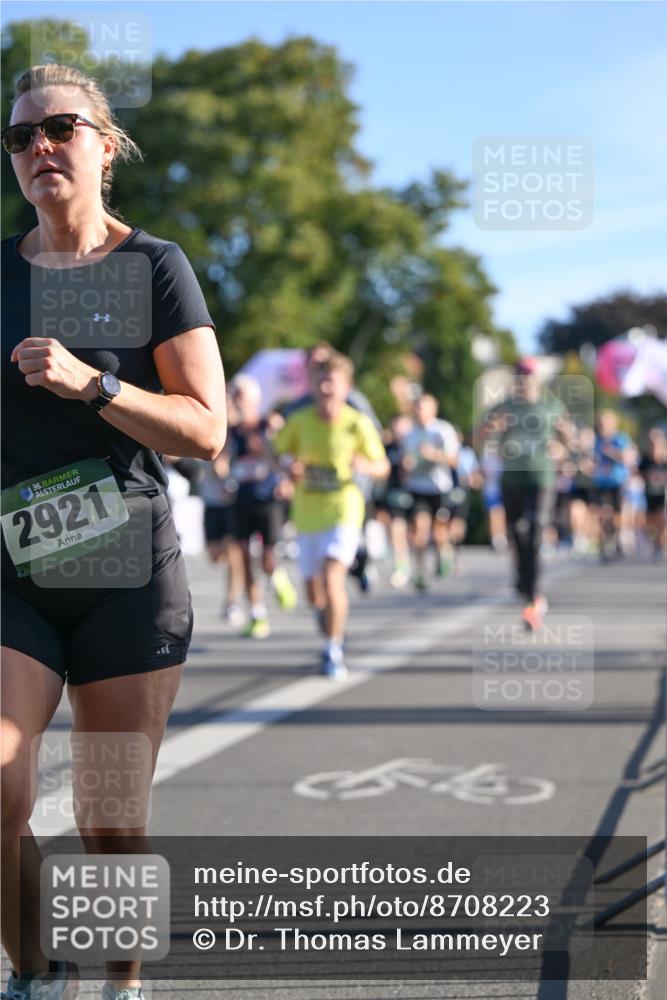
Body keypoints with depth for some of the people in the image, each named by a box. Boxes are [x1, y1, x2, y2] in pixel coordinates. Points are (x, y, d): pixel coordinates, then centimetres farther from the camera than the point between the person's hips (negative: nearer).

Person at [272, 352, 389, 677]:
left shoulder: (358, 424, -9)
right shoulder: (300, 421, -3)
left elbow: (382, 466, 0)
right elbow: (277, 452, 11)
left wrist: (365, 466, -22)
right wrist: (289, 467, -11)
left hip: (343, 511, -3)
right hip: (307, 514, 3)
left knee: (332, 579, -22)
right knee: (313, 592, 10)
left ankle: (333, 651, -8)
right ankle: (331, 630, 42)